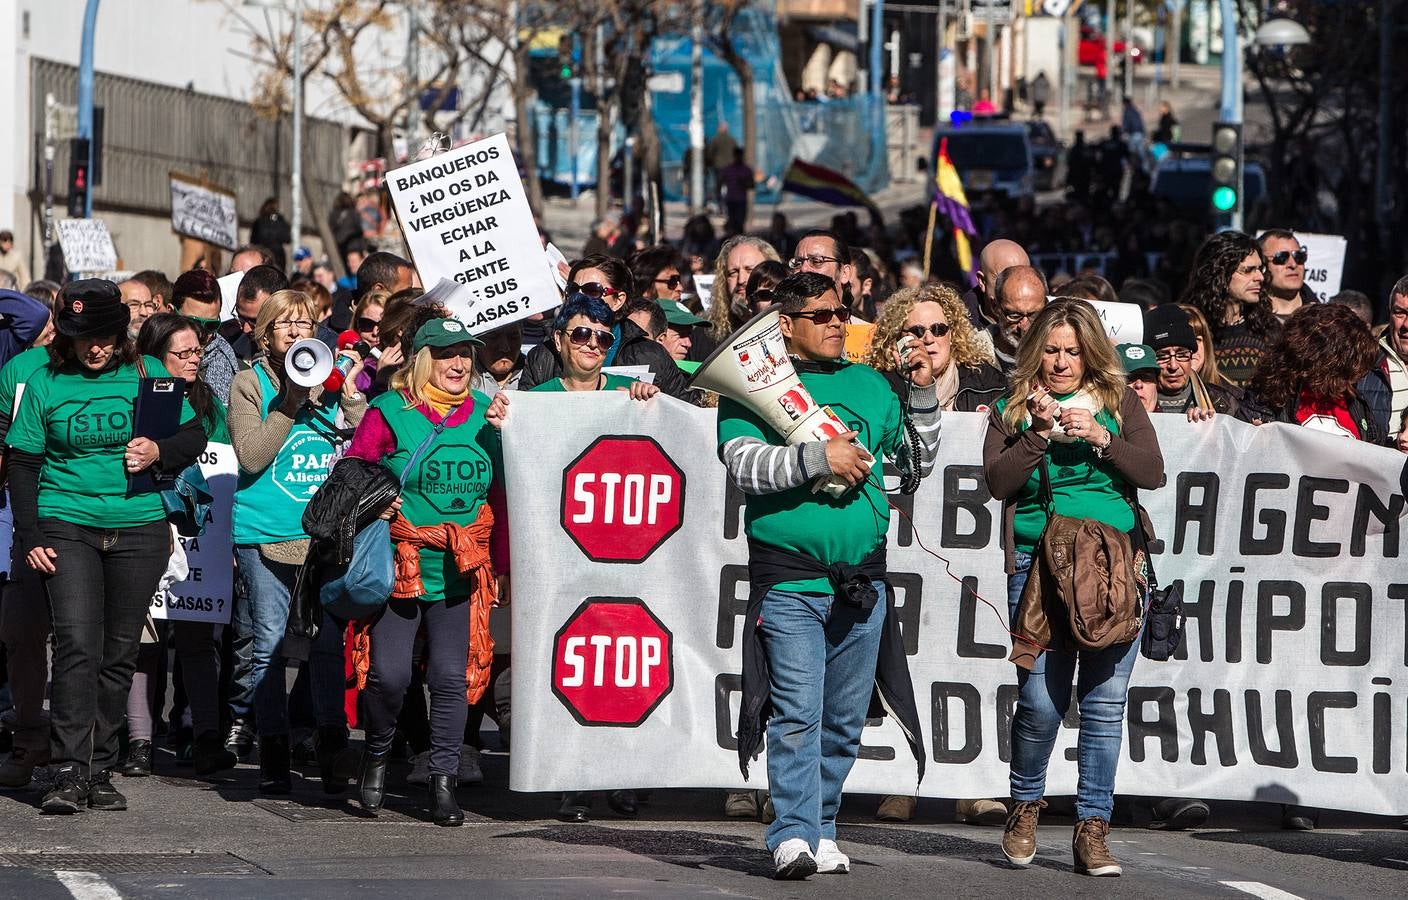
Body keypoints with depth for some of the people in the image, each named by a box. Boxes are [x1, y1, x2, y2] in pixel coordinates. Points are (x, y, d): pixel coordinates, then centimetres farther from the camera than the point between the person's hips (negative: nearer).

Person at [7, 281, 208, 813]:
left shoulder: (147, 374, 4)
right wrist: (29, 538, -3)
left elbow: (195, 435, 10)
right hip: (66, 525, -2)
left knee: (120, 652, 5)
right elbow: (23, 464, 5)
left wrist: (160, 453, -11)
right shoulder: (45, 384, 2)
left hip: (139, 529, 2)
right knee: (76, 644, -15)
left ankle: (100, 773, 13)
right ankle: (68, 774, -18)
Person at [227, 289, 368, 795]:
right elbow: (251, 456, -10)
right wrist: (291, 403, -14)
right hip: (265, 534, -2)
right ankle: (273, 757, 5)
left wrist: (350, 395, -7)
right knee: (269, 643, -1)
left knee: (329, 641, -4)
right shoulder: (251, 384, 2)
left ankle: (332, 751, 2)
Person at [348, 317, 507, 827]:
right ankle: (377, 754, 21)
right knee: (389, 674, -7)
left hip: (461, 575, 2)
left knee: (452, 676, -2)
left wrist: (502, 567, 11)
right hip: (399, 569, -2)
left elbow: (501, 494, 13)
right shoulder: (389, 413, -3)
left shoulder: (486, 415, 7)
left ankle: (444, 781, 7)